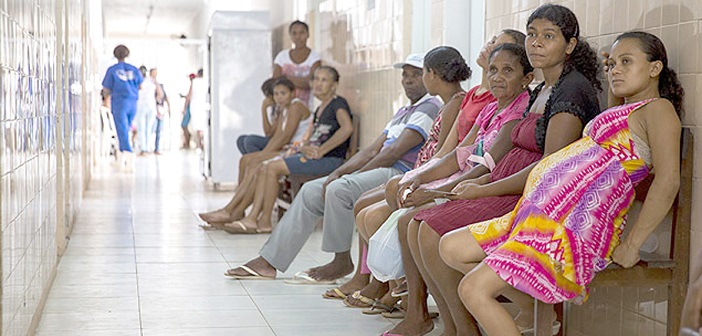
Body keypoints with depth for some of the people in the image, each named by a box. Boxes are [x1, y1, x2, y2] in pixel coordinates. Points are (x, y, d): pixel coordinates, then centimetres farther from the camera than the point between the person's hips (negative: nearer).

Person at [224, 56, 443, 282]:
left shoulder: (429, 108, -6)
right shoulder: (402, 112, 26)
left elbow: (395, 152, -14)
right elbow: (372, 151, 18)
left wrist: (354, 175, -11)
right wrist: (339, 172, 4)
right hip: (381, 169, 10)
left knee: (339, 189, -31)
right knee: (310, 191, 2)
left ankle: (342, 262, -13)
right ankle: (268, 262, 0)